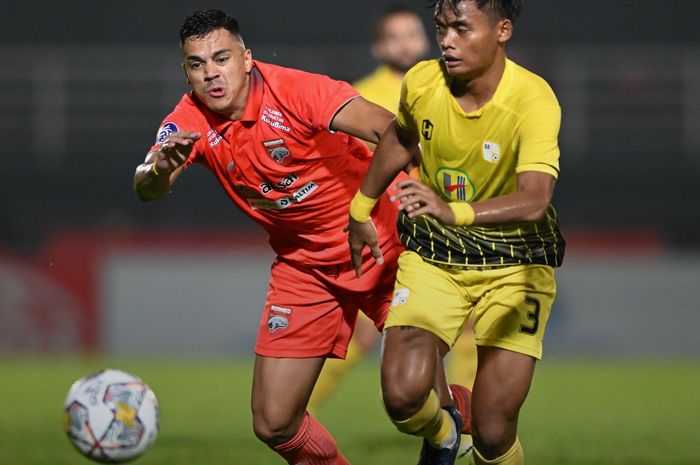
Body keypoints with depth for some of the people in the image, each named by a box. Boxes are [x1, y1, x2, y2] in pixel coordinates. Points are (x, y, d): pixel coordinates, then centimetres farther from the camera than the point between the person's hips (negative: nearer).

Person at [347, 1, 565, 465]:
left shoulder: (534, 100, -25)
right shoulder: (422, 82, -10)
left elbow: (534, 200, -41)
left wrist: (456, 212, -57)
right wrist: (361, 210, 25)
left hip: (515, 264, -3)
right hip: (433, 256, 3)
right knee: (403, 394, -18)